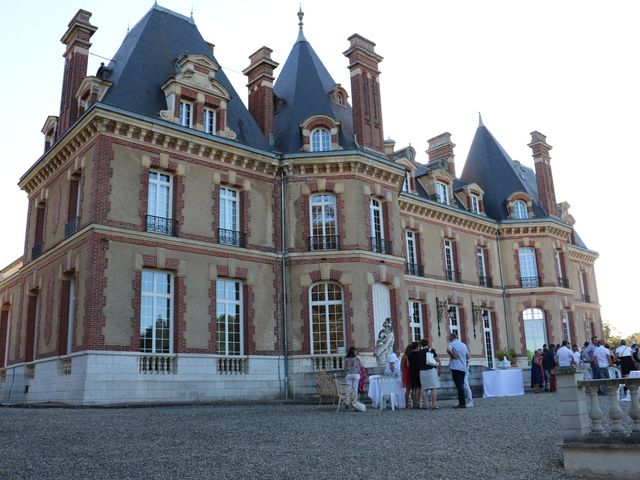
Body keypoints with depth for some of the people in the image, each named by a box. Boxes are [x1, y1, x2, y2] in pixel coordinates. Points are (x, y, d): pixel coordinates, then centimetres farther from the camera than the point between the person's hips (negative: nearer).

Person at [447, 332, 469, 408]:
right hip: (463, 368, 7)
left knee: (459, 385, -7)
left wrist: (453, 356, -13)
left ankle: (462, 403, -8)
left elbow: (448, 350, -28)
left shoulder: (451, 344, -5)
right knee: (461, 385, 13)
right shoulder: (463, 345, 16)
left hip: (455, 367, -7)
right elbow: (468, 356, 20)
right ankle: (463, 402, 15)